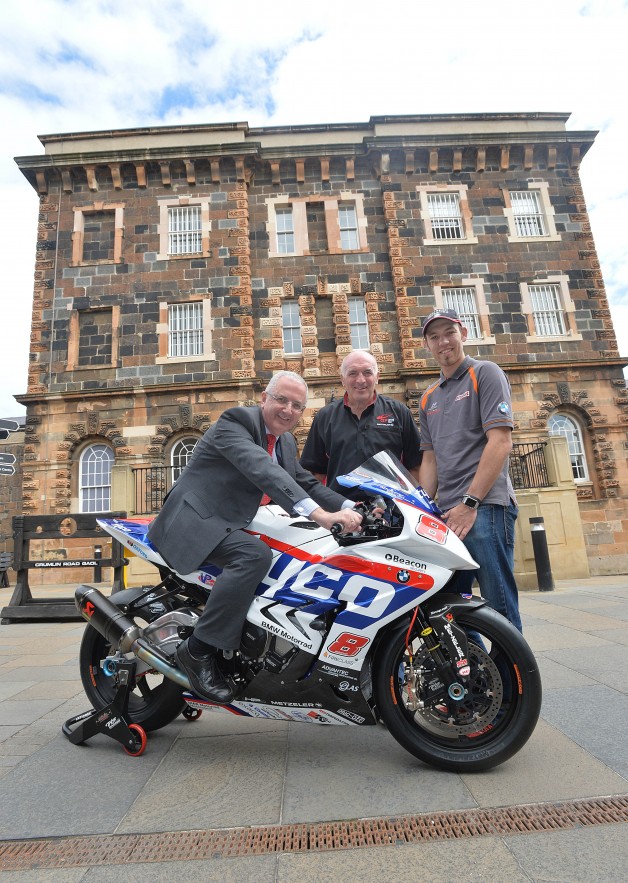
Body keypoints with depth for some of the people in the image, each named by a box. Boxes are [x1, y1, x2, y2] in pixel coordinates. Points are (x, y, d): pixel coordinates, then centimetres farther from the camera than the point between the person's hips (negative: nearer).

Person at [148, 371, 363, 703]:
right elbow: (263, 470, -32)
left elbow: (306, 483, 12)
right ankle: (198, 650, -19)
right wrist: (319, 513, -42)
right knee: (256, 554, -32)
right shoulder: (236, 420, -16)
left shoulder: (285, 442, 12)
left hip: (230, 526, 9)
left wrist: (350, 508, -7)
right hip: (194, 520, -9)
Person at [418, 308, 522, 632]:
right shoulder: (429, 397, 20)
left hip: (486, 506, -6)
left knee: (499, 606, -4)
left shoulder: (485, 373, 1)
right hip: (448, 513, 7)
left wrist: (470, 502, -15)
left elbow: (501, 441, -10)